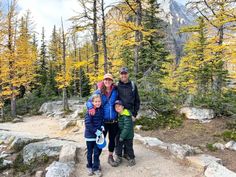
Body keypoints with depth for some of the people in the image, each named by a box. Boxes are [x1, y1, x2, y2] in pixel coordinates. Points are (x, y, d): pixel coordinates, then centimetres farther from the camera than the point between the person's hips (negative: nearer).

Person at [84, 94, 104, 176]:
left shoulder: (101, 110, 0)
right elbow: (87, 123, -20)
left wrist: (102, 126, -2)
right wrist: (95, 131, -21)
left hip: (98, 134, 4)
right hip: (90, 135, -4)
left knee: (97, 152, 9)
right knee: (90, 152, 12)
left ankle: (96, 168, 24)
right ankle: (89, 167, 31)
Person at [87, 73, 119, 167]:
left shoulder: (115, 91, -1)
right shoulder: (99, 92, -6)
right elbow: (89, 101, -5)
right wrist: (91, 107, -24)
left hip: (114, 121, 3)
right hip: (103, 121, -2)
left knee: (112, 139, 16)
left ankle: (110, 157, 36)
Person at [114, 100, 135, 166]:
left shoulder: (126, 116, -23)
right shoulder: (118, 115, 4)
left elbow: (127, 127, -25)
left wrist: (122, 136, -22)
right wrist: (119, 135, 11)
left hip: (128, 136, -7)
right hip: (120, 135, 7)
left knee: (129, 148, 7)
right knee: (118, 146, 12)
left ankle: (131, 159, 28)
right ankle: (119, 157, 33)